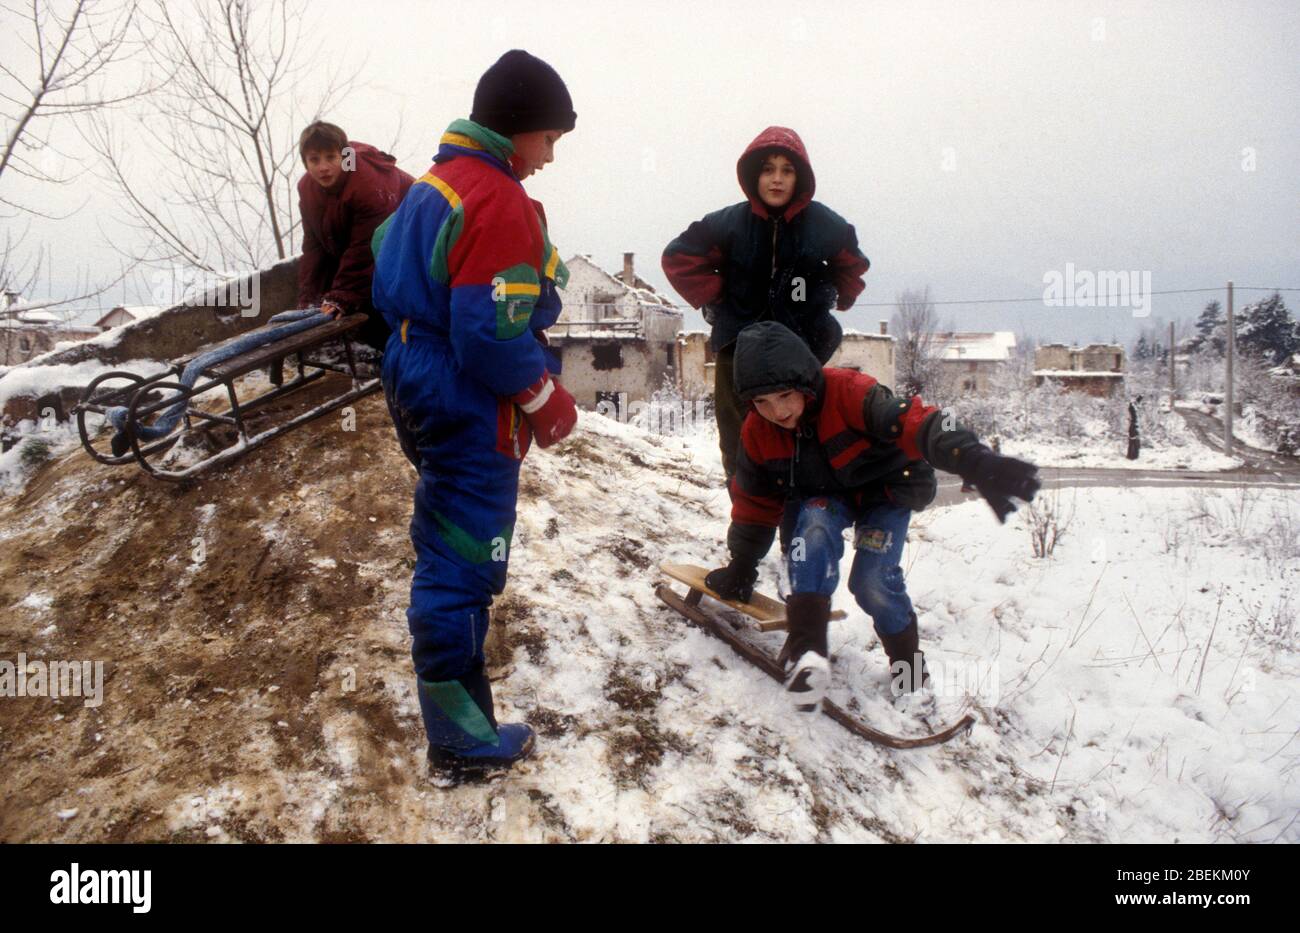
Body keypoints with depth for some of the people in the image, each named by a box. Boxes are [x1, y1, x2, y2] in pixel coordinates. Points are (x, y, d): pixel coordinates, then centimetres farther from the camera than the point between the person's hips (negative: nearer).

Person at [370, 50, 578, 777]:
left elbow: (389, 265, 17)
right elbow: (492, 333, -26)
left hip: (420, 383, 10)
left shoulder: (437, 181, 10)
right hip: (472, 411, -10)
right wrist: (546, 396, -12)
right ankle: (462, 737, 11)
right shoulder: (500, 201, -21)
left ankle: (451, 706, 40)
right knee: (465, 561, -2)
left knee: (445, 547, 22)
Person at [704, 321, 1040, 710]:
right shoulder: (757, 433, -14)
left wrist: (978, 463, -59)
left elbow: (914, 423, -45)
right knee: (814, 530, -31)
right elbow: (754, 502, 0)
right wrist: (741, 569, 7)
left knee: (872, 582, -20)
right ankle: (807, 650, -31)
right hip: (825, 496, 3)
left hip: (887, 489, -3)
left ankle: (908, 659, 9)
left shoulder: (848, 393, -32)